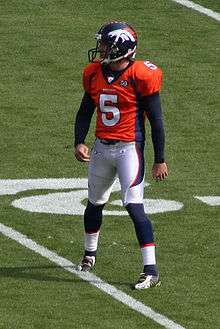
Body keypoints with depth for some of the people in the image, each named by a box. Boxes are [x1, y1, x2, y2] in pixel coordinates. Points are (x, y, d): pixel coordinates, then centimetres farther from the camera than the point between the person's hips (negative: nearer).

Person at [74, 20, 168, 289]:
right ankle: (89, 255, 44)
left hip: (129, 147, -6)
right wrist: (79, 142, -1)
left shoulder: (140, 76, -14)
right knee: (94, 204, 20)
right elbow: (85, 111, 15)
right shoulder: (94, 74, 4)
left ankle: (151, 271, -14)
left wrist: (160, 160, -7)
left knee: (133, 205, -15)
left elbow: (155, 120, -9)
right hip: (102, 146, 6)